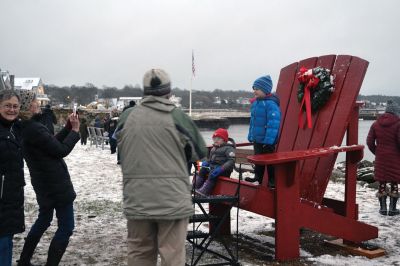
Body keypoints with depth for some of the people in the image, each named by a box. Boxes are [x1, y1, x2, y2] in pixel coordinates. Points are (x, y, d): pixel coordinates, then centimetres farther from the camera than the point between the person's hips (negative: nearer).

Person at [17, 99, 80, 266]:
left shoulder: (26, 128, 8)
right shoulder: (34, 128, -23)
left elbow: (53, 142, 11)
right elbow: (61, 150, -18)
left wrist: (68, 127, 3)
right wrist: (75, 131, -6)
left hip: (45, 183, 10)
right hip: (56, 184, -10)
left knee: (43, 220, 25)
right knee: (66, 227, -2)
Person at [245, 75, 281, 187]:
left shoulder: (271, 104, -19)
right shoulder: (255, 103, 8)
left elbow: (273, 123, -24)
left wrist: (268, 140, -26)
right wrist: (251, 135, 16)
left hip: (267, 141, -8)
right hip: (257, 139, 8)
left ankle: (272, 181, 16)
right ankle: (257, 177, 33)